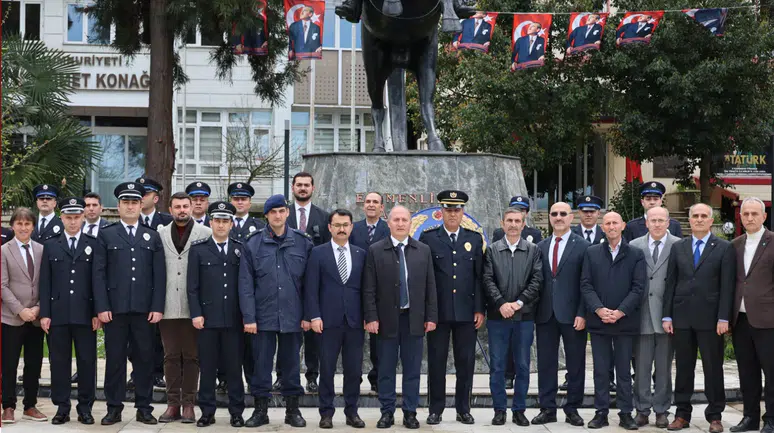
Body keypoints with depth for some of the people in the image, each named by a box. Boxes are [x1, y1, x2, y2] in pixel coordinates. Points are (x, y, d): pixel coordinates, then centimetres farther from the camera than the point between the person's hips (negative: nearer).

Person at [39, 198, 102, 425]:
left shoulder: (94, 245, 6)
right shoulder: (51, 246, 9)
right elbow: (45, 282, 6)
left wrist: (98, 312, -4)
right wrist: (44, 313, -1)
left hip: (85, 314, -1)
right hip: (58, 313, 1)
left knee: (87, 361, 2)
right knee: (59, 361, 5)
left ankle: (85, 407, 12)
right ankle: (62, 407, 14)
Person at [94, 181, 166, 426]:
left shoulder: (152, 237, 11)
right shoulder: (106, 235, 6)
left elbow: (160, 275, 6)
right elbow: (99, 274, 1)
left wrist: (158, 307, -3)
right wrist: (101, 307, -8)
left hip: (144, 309, 1)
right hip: (115, 308, -1)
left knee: (144, 359, 4)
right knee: (115, 359, 3)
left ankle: (144, 408, 12)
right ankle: (114, 408, 11)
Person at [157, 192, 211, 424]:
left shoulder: (206, 234, -1)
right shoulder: (160, 234, 7)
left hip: (193, 306, -2)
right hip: (168, 306, 2)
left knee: (191, 356, 4)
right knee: (171, 356, 7)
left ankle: (188, 404, 11)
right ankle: (173, 404, 14)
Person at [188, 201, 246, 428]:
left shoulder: (240, 249, 8)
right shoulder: (198, 249, 5)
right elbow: (192, 285, 2)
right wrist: (196, 314, -6)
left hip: (234, 318, 1)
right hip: (207, 317, 0)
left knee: (234, 367, 5)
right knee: (207, 367, 4)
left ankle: (236, 412, 12)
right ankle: (207, 412, 11)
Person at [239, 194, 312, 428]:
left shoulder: (302, 242, 2)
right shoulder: (253, 244, -1)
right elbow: (246, 284, -2)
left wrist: (308, 314, 0)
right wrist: (249, 317, -7)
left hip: (292, 316, 1)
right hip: (263, 316, 0)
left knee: (291, 364, 9)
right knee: (262, 364, 5)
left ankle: (292, 409, 19)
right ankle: (261, 410, 16)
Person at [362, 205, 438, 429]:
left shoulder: (423, 251, 6)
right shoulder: (375, 251, 0)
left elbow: (430, 287, 6)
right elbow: (369, 289, -1)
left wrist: (431, 317, 1)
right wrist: (371, 317, -8)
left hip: (414, 319, 1)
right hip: (387, 319, -1)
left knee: (412, 369, 6)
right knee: (386, 369, 5)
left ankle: (410, 413, 14)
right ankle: (387, 412, 14)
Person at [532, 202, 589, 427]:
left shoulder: (582, 246, -2)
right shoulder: (541, 247, 10)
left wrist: (582, 314, -12)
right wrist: (534, 310, 2)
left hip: (572, 314, -4)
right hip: (545, 314, 4)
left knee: (575, 364, 4)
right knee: (546, 363, 6)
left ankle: (572, 409, 13)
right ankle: (547, 409, 13)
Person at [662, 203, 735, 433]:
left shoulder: (724, 248, 1)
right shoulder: (678, 247, 9)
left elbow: (727, 286, -4)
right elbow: (670, 283, 9)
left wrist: (723, 318, -10)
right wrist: (667, 316, 3)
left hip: (710, 317, -3)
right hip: (682, 317, 3)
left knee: (713, 368, 3)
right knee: (683, 367, 8)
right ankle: (682, 414, 15)